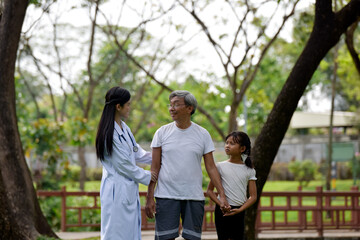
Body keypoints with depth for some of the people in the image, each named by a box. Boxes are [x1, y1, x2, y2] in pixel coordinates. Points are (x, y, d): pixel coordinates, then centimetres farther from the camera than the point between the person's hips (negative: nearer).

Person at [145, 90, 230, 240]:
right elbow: (154, 168, 3)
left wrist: (222, 195, -3)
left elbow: (211, 168, 5)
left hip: (194, 196, 1)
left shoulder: (203, 134, 5)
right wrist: (149, 198, -4)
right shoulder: (162, 132, 4)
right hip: (166, 196, -1)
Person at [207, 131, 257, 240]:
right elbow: (210, 190, 2)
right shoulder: (220, 166, 0)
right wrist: (221, 205, -13)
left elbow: (253, 196, 2)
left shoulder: (249, 170, 3)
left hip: (239, 211, 2)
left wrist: (240, 210, -12)